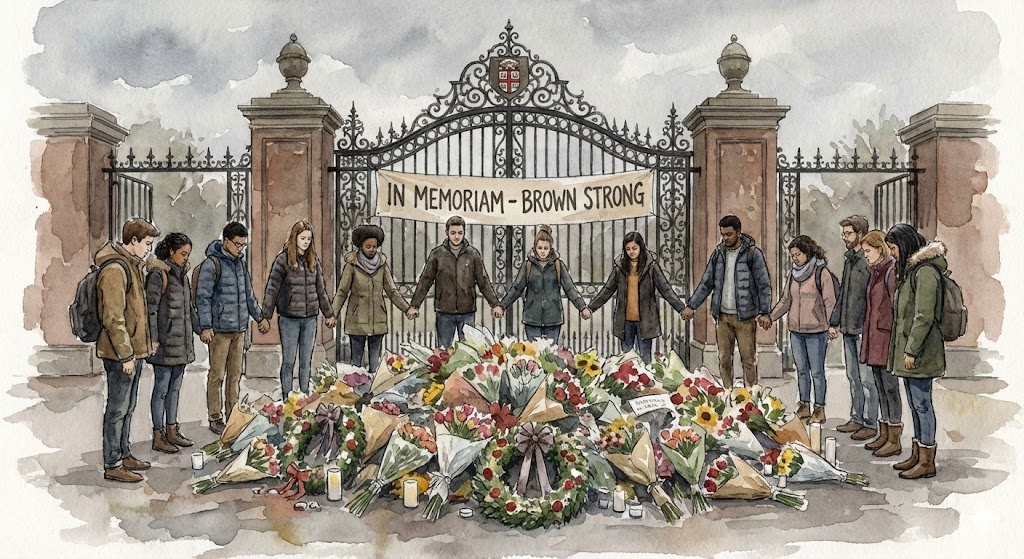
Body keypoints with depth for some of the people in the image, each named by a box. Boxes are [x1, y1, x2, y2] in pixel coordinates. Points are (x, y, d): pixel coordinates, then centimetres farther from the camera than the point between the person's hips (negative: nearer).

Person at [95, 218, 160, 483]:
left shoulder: (132, 264, 14)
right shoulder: (114, 270, -19)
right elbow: (113, 318, -23)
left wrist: (147, 340, 21)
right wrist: (126, 355, -21)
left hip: (134, 350, 10)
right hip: (121, 354, -10)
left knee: (128, 407, 18)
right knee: (117, 409, -1)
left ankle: (124, 454, 30)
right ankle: (112, 465, 9)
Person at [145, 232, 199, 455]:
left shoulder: (182, 274, 14)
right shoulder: (158, 274, -12)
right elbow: (151, 309, -15)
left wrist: (199, 329, 22)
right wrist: (153, 340, -18)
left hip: (182, 342, 8)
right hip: (165, 343, -8)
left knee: (175, 387, 14)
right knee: (162, 388, -1)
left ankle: (172, 431, 23)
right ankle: (158, 436, 7)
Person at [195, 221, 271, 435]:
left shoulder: (241, 262, 13)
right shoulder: (212, 263, -9)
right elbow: (203, 297, -11)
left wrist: (260, 316, 24)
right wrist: (205, 326, -16)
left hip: (239, 328, 7)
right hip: (219, 329, -7)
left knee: (235, 374, 11)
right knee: (217, 375, -1)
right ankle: (215, 418, 9)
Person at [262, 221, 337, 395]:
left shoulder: (313, 260, 8)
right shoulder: (283, 259, -6)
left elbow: (321, 288, 15)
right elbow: (272, 288, -7)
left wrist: (328, 314, 18)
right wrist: (266, 316, -11)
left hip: (310, 318, 4)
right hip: (289, 318, -4)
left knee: (306, 361, 10)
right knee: (288, 361, 3)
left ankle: (305, 396, 19)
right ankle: (286, 398, 11)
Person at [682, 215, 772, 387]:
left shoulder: (753, 253, -5)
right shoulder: (718, 253, 8)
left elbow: (764, 285, -5)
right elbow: (706, 283, 13)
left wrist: (764, 312, -14)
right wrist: (691, 305, 5)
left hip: (745, 316, -4)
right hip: (722, 316, 4)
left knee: (748, 358, 0)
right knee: (724, 359, 7)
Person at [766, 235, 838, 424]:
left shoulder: (822, 273, -8)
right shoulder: (793, 274, 10)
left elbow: (830, 302, -9)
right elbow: (785, 300, 18)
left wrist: (830, 326, -15)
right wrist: (770, 317, 11)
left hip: (815, 331, -6)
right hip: (796, 330, 6)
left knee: (816, 371, 2)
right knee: (801, 370, 12)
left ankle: (819, 409, 12)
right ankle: (804, 406, 22)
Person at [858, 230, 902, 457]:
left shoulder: (891, 271, -14)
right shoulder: (875, 272, 15)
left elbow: (896, 307, -17)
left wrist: (894, 340, -19)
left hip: (886, 337, -9)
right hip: (874, 338, 9)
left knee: (890, 388, -2)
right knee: (881, 389, 14)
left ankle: (894, 440, 5)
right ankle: (884, 434, 22)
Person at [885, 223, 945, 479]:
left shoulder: (925, 271, -16)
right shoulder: (910, 268, 15)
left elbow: (924, 316, -20)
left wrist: (912, 350, -19)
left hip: (919, 352, -10)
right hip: (907, 348, 10)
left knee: (922, 403, -3)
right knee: (915, 403, 15)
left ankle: (927, 462, 6)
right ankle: (917, 455, 24)